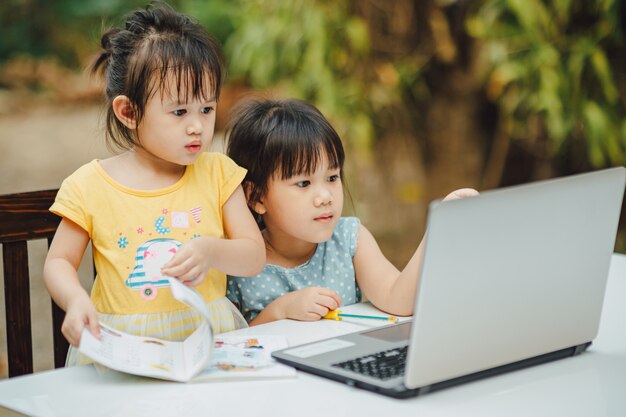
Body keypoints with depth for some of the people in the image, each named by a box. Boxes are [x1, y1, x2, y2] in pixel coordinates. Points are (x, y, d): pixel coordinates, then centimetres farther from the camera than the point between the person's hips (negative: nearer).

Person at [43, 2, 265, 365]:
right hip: (124, 346, -1)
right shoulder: (90, 186, 0)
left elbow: (255, 257, 4)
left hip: (209, 336, 1)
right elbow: (59, 261, 8)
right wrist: (75, 299, -14)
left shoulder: (218, 173, 5)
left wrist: (212, 251, -17)